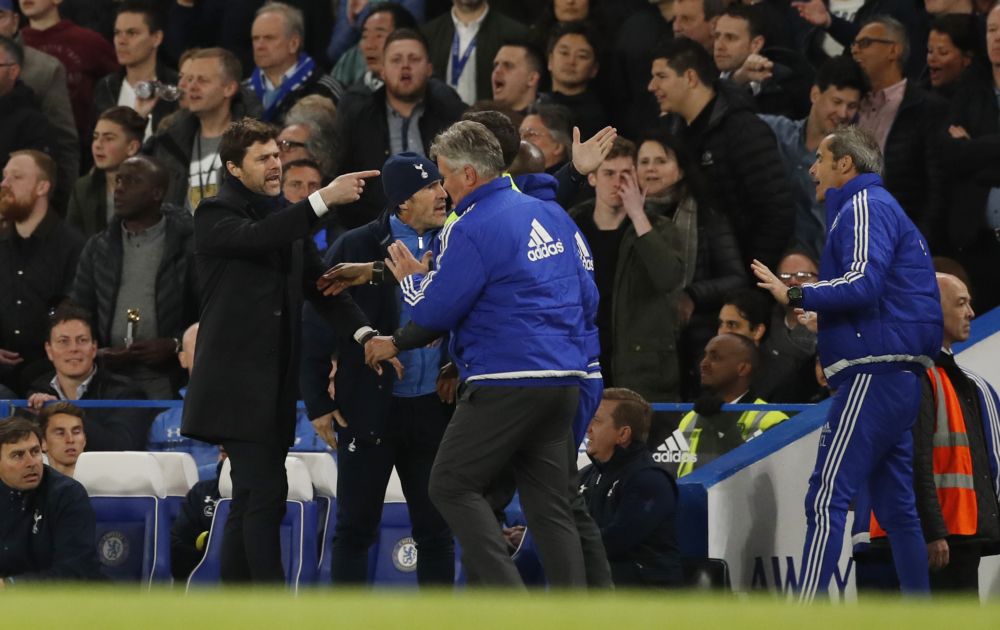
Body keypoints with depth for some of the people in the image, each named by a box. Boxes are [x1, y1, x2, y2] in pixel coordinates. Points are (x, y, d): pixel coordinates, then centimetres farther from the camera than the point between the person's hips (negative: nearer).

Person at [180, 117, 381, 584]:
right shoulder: (215, 215, -6)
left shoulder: (284, 216, 16)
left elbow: (318, 283, 12)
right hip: (238, 381, -8)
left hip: (274, 382, 8)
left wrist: (363, 333, -5)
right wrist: (325, 199, -34)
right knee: (266, 494, -14)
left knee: (252, 501, 9)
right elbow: (256, 238, -27)